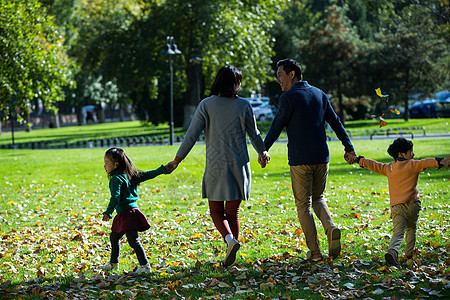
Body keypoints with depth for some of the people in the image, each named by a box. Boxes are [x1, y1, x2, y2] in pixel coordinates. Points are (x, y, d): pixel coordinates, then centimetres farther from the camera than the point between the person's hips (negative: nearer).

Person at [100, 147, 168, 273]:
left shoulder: (116, 179, -13)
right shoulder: (130, 175, 12)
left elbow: (115, 197, -25)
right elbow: (148, 174, 16)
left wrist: (108, 212, -34)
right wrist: (163, 170, 25)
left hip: (127, 214, -10)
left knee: (134, 241, -11)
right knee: (114, 237, 23)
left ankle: (145, 266, -11)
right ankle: (113, 263, 35)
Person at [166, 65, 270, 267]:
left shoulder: (206, 105, -6)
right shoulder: (243, 106, -2)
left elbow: (192, 135, -8)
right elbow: (254, 134, 8)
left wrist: (177, 160, -1)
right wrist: (262, 153, 28)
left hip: (215, 166, -1)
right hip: (238, 167, 1)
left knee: (216, 212, 12)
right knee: (232, 212, 11)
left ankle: (230, 239, -15)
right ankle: (229, 258, 10)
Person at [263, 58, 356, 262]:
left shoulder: (288, 97, -8)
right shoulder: (319, 94, 11)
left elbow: (277, 126, -8)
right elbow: (336, 122, 13)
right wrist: (349, 148, 17)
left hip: (300, 160, -5)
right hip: (322, 157, 5)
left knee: (303, 204, 4)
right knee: (318, 198, 20)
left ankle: (314, 251, 1)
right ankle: (331, 228, -8)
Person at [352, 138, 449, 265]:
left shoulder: (388, 168, 14)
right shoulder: (413, 165, 0)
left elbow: (373, 165, 24)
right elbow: (426, 163, -16)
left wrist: (359, 160, 37)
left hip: (396, 206, 3)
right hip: (411, 204, -2)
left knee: (398, 232, -7)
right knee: (411, 229, 19)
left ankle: (392, 251, -31)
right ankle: (409, 253, 22)